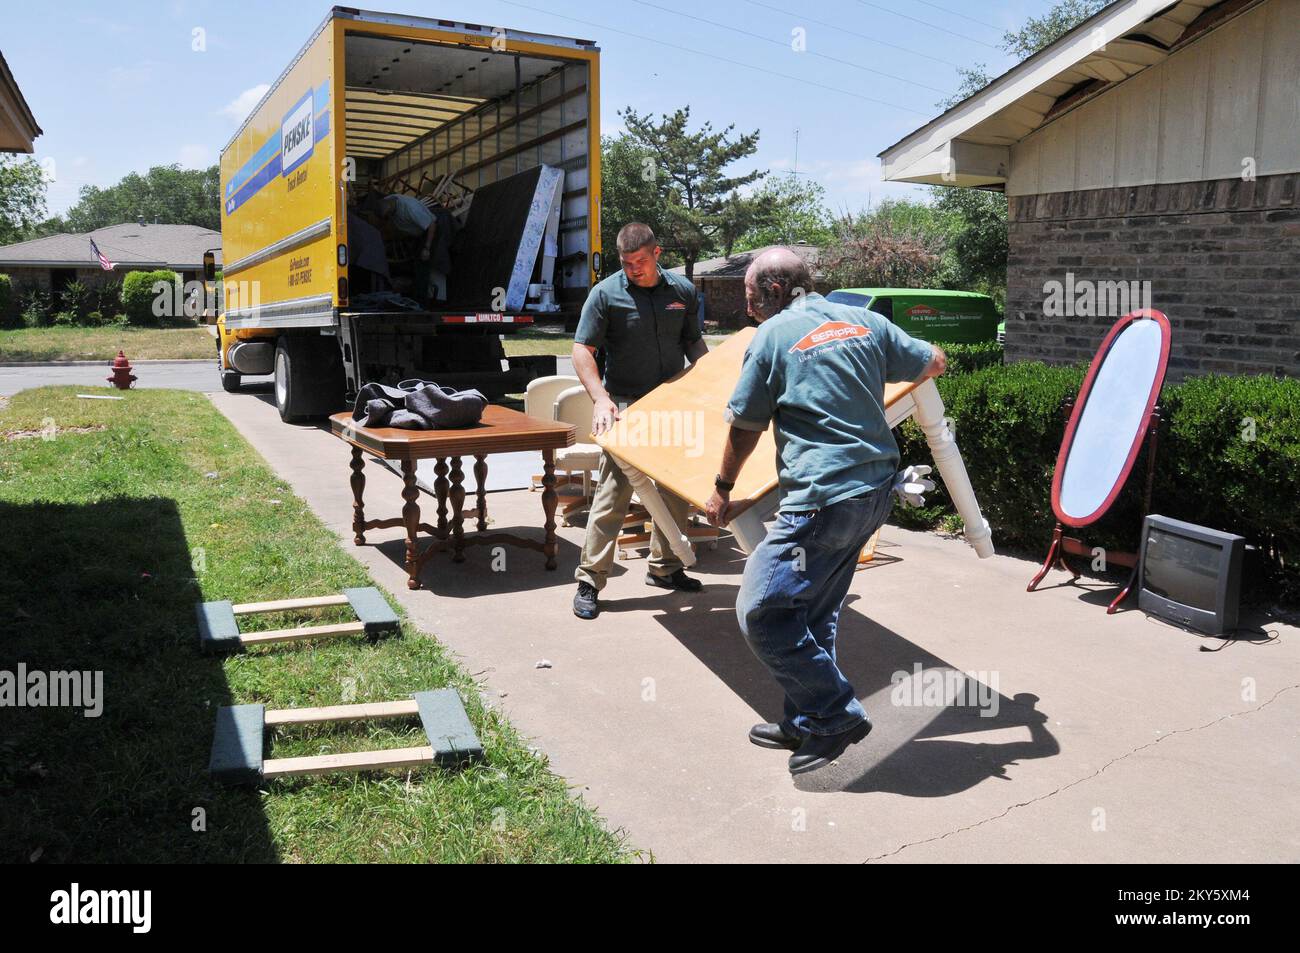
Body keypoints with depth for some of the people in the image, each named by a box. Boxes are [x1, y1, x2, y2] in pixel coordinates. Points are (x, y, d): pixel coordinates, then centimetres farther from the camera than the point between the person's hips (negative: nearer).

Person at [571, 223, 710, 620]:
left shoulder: (683, 290, 5)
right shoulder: (606, 293, -7)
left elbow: (694, 343, 16)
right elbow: (582, 351, -10)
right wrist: (601, 399, -23)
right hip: (625, 406, -5)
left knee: (677, 491, 11)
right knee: (614, 492, -8)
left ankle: (664, 568, 28)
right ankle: (589, 581, 0)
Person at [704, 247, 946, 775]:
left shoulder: (772, 336, -3)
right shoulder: (863, 321, 11)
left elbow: (744, 428, 3)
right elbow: (933, 362, 22)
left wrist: (723, 488, 19)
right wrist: (874, 369, 44)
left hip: (823, 498, -8)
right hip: (876, 489, 8)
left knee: (762, 611, -1)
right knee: (814, 609, 18)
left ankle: (837, 717, 5)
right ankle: (805, 722, 28)